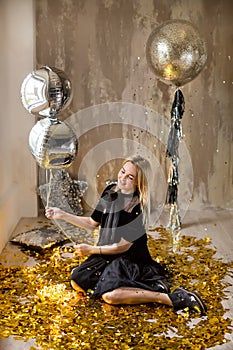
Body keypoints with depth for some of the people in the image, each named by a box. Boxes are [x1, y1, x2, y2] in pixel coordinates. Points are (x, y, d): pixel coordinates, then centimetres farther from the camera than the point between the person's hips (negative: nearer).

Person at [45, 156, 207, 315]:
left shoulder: (138, 209, -22)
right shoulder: (111, 191, 0)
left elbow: (123, 246, -18)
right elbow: (93, 223, 11)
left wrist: (91, 250, -14)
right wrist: (63, 215, 7)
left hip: (130, 260, -8)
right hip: (106, 255, 8)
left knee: (111, 295, -30)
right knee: (77, 281, -3)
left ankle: (172, 298, -20)